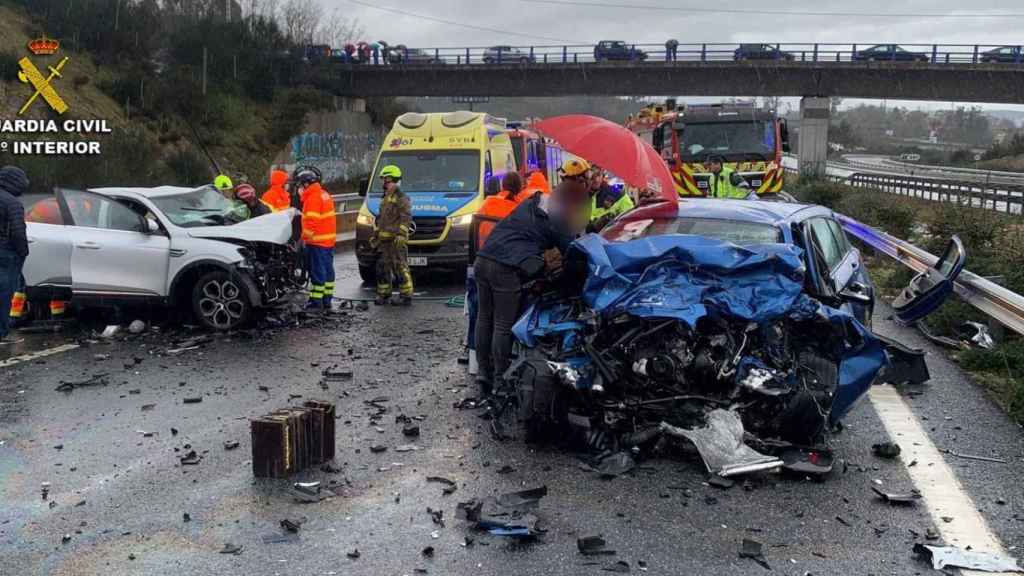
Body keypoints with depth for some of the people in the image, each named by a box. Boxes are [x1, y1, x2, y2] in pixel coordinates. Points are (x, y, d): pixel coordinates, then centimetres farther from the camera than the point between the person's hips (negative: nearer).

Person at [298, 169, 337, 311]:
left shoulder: (313, 198, -14)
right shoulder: (324, 194, 16)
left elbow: (311, 221, -21)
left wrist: (305, 237, -16)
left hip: (317, 241, -10)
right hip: (329, 240, 10)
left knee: (317, 271, -7)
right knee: (327, 270, 11)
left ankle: (316, 302, -5)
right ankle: (327, 301, 17)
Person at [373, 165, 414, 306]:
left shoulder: (402, 198, -8)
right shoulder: (385, 198, 22)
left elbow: (406, 218, -17)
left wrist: (401, 234, -25)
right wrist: (375, 234, 26)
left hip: (396, 240, -10)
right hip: (384, 240, 10)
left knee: (401, 268, -9)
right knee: (382, 268, 11)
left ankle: (406, 296, -5)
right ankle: (383, 294, 19)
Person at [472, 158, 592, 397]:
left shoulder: (535, 200, 19)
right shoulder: (562, 215, -3)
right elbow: (570, 248, 0)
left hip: (483, 259, 8)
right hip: (507, 268, -8)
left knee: (485, 318, 14)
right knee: (504, 325, -2)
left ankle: (484, 373, 22)